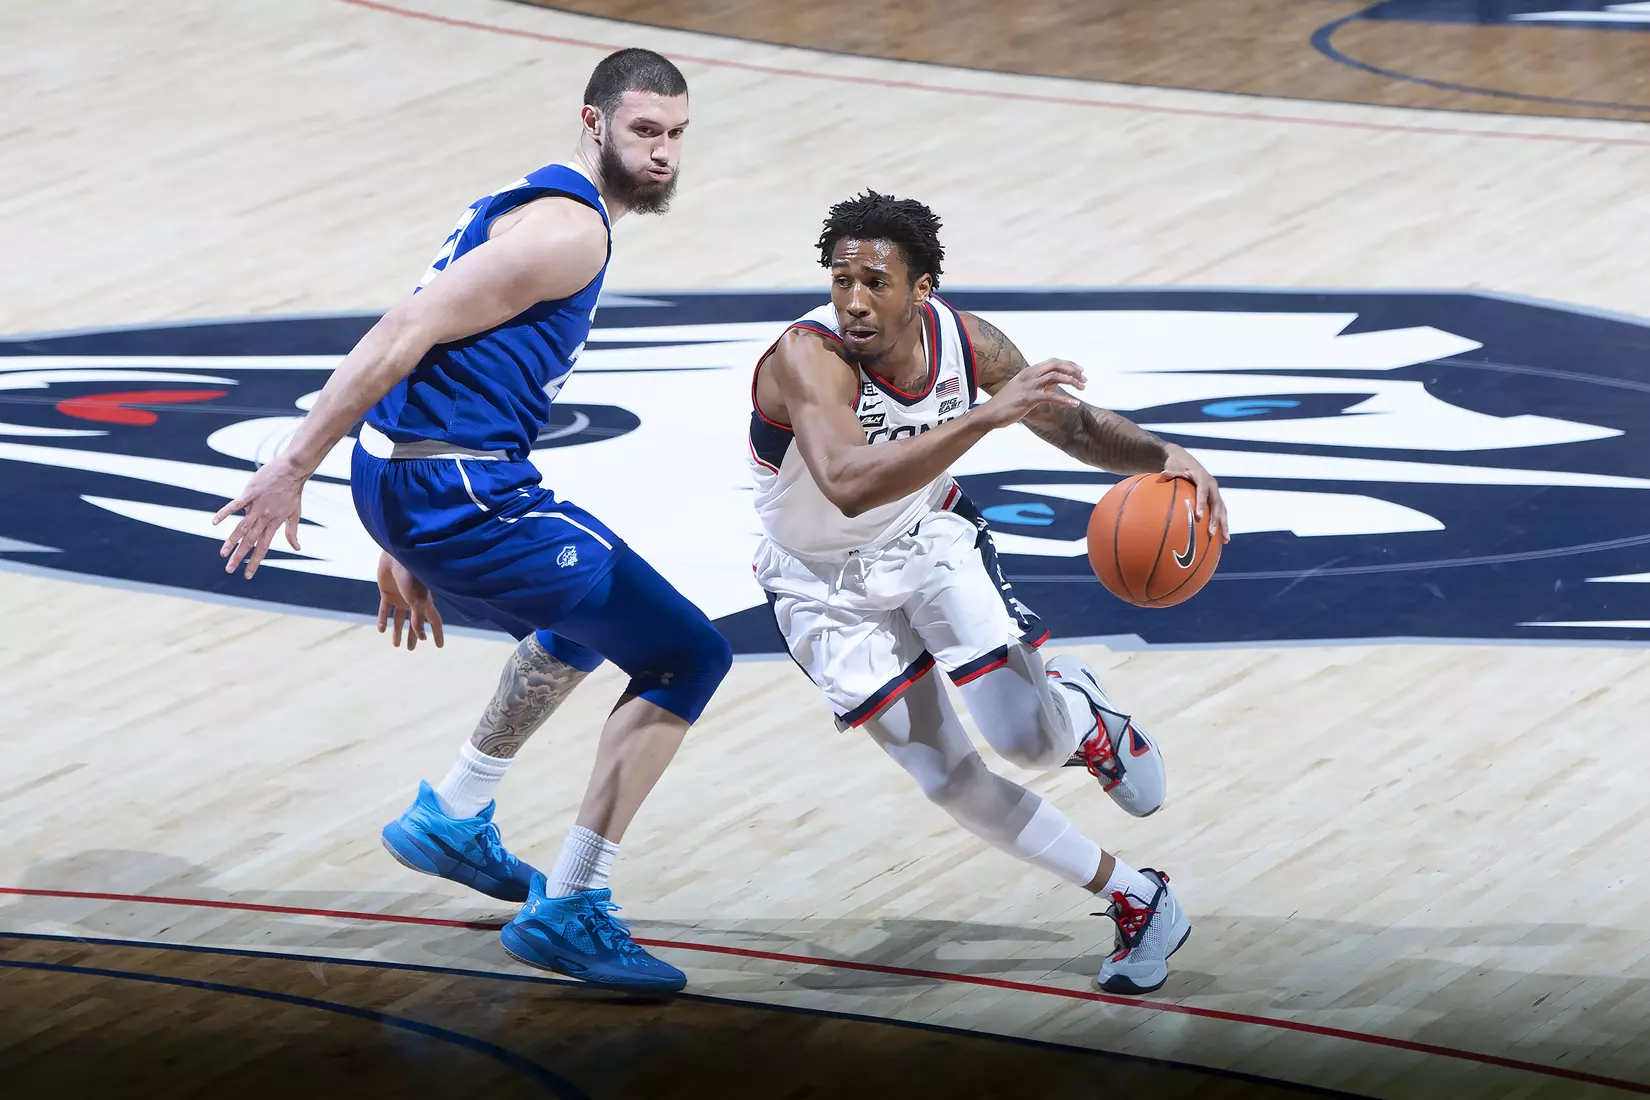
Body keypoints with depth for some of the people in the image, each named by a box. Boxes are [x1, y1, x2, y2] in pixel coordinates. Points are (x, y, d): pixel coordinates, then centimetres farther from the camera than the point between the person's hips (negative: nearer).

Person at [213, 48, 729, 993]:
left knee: (588, 623, 35)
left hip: (402, 481, 10)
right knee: (687, 658, -6)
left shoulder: (534, 210, 20)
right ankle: (569, 909, -7)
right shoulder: (571, 231, -12)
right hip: (460, 493, -10)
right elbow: (405, 336, -20)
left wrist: (407, 548, 26)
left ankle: (454, 817, 40)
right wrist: (293, 471, -21)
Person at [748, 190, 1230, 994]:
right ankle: (1135, 899, 14)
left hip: (929, 540, 3)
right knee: (951, 783, -2)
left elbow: (1073, 425, -1)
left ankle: (1085, 714, 27)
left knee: (1028, 740, -11)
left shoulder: (962, 341, -18)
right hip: (830, 587, -3)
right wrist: (984, 417, -59)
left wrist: (1165, 458, -20)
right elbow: (849, 485, -54)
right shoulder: (807, 357, -35)